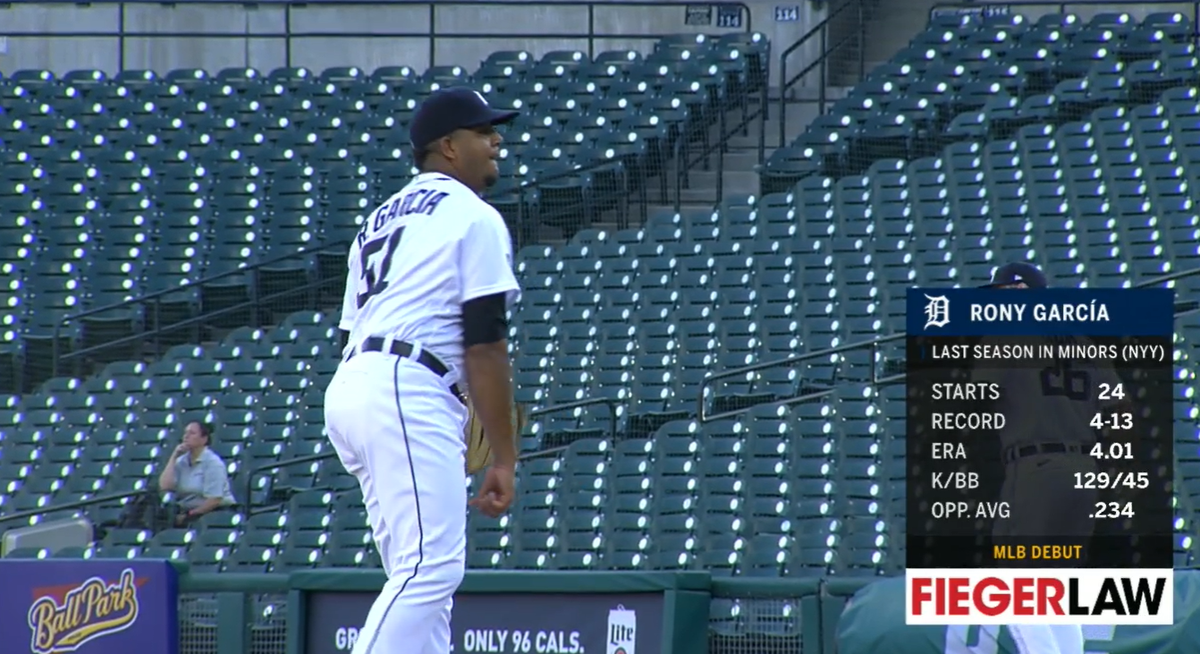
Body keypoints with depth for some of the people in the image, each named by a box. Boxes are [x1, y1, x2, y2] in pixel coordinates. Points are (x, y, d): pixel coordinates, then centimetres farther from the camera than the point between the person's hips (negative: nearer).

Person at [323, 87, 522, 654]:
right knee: (429, 570, -15)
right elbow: (484, 347, -8)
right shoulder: (474, 219, -1)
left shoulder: (381, 219, 25)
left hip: (348, 389, 9)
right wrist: (504, 458, -6)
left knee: (426, 575, 11)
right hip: (409, 397, -9)